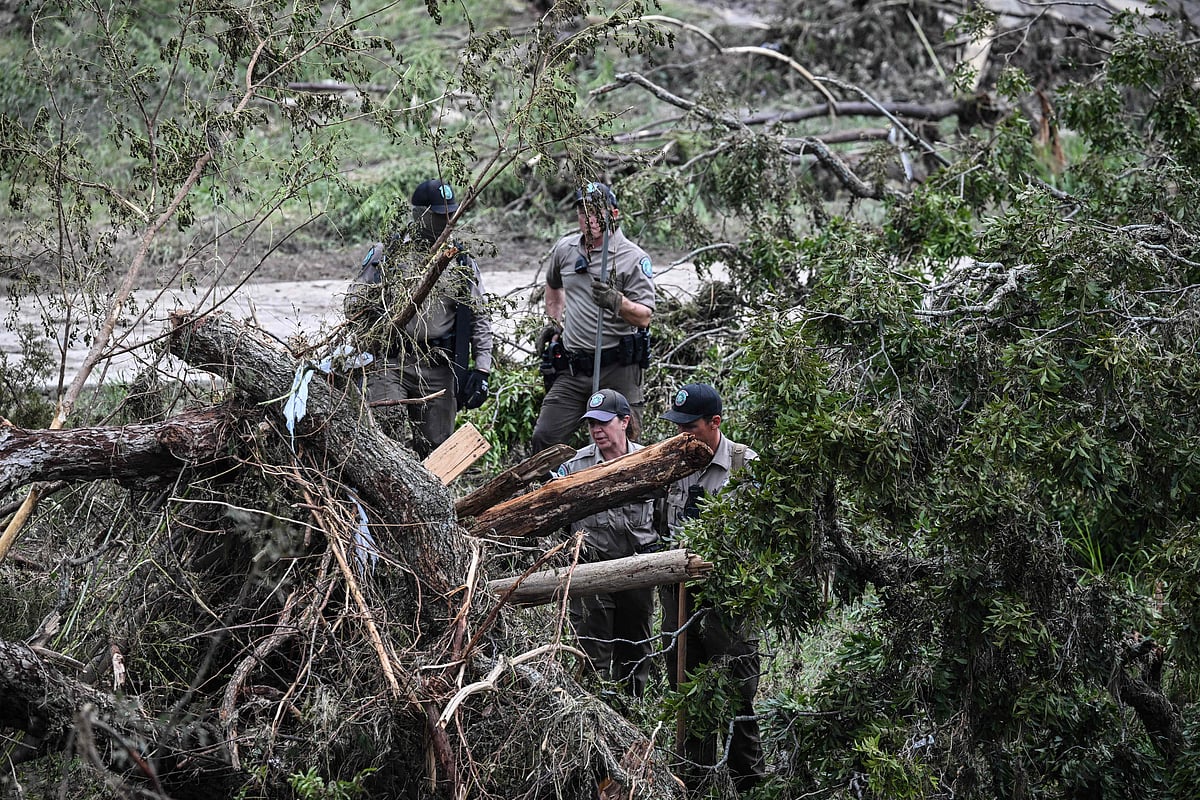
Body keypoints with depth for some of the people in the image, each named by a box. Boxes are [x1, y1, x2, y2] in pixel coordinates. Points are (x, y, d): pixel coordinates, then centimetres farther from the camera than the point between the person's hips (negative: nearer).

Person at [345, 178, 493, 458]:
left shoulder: (462, 262, 13)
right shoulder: (386, 254, 6)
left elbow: (480, 319, 14)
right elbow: (355, 303, 9)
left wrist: (482, 370, 5)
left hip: (438, 369, 2)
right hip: (390, 361, -2)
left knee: (435, 447, 1)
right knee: (384, 424, -25)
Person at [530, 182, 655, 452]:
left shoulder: (634, 259, -7)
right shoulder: (564, 249, 10)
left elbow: (644, 317, -14)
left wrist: (616, 302, -31)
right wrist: (554, 322, 26)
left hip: (618, 368, -5)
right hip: (572, 367, 5)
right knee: (544, 438, -1)